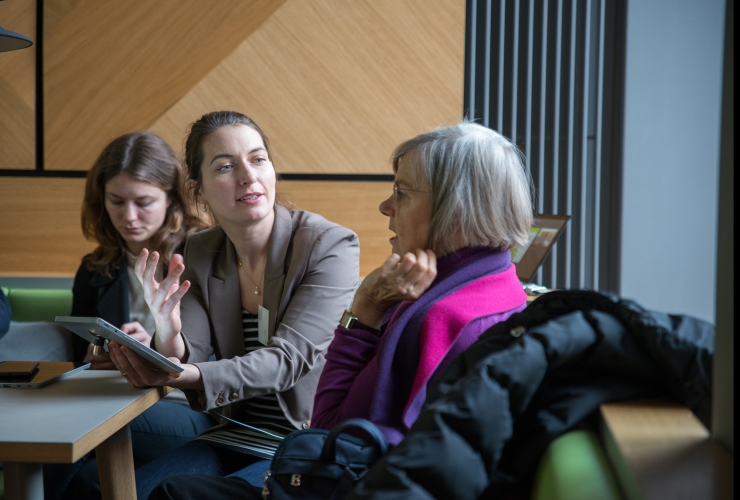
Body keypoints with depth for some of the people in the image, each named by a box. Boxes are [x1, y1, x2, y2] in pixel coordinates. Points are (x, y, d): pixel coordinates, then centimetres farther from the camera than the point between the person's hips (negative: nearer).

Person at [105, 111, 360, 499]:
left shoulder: (331, 246, -15)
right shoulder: (200, 253, 4)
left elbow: (289, 359, -24)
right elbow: (189, 355, -5)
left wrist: (183, 376, -39)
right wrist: (168, 339, -31)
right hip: (235, 436, 6)